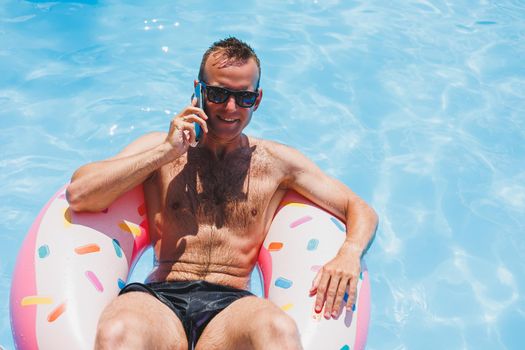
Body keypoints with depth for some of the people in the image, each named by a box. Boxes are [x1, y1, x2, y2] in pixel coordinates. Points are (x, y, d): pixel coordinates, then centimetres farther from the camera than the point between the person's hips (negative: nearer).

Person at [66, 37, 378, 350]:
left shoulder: (275, 161, 14)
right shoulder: (159, 147, 13)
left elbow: (361, 210, 16)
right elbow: (78, 195, -1)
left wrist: (349, 254, -7)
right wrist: (165, 152, -5)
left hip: (231, 303, -1)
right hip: (160, 298, 2)